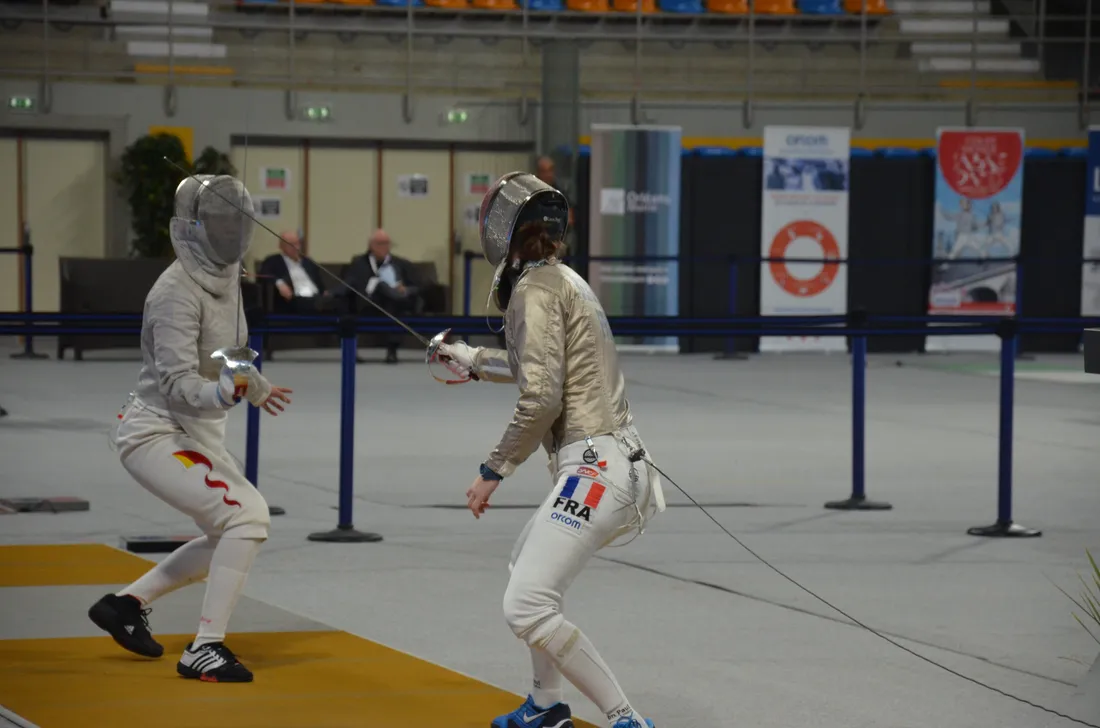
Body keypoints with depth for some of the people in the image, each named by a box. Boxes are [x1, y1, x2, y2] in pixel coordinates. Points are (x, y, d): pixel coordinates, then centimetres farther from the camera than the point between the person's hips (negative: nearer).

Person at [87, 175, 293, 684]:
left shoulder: (224, 277, 4)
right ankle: (204, 650, -16)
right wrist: (227, 391, -47)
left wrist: (257, 387, 31)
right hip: (156, 436, -10)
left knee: (236, 532, 17)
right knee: (248, 519, -21)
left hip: (194, 436, 10)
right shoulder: (177, 292, -23)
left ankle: (128, 604, 25)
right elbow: (177, 386, -30)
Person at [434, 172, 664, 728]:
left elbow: (541, 398, -19)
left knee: (526, 609, -14)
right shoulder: (564, 281, 17)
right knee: (527, 566, 30)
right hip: (615, 463, 10)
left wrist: (492, 472, -9)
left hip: (593, 469, -10)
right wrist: (474, 362, 46)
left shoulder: (535, 287, -11)